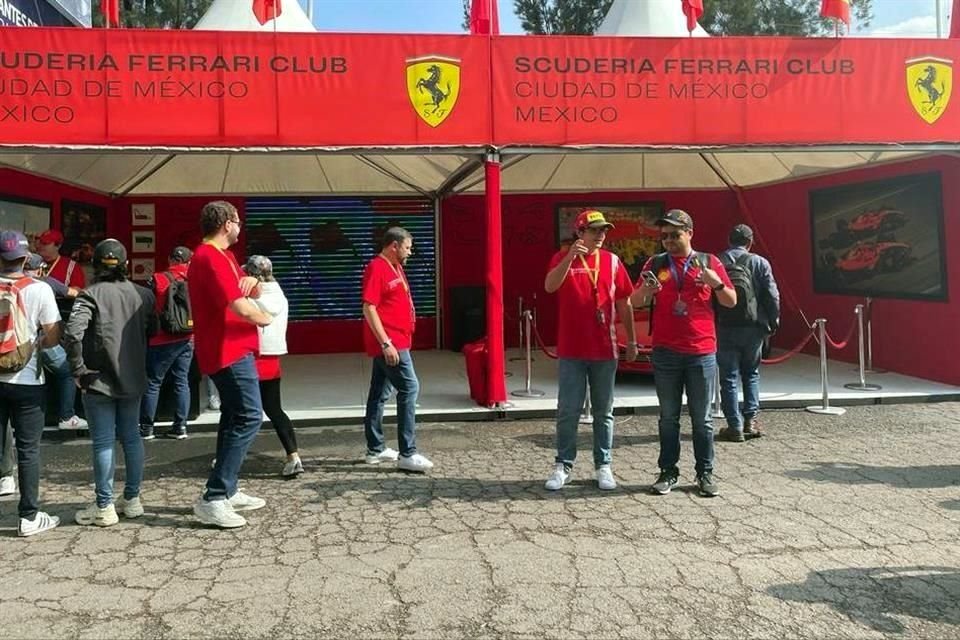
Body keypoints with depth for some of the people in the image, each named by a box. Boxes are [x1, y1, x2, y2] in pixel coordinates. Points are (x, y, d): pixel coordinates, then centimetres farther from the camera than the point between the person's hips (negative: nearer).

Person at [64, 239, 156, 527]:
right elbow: (153, 330, 10)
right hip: (133, 379, 4)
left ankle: (104, 508, 9)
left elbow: (72, 333, -21)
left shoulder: (91, 294, -11)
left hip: (99, 380, -4)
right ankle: (132, 500, 21)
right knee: (132, 437, 13)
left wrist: (78, 369, -12)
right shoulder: (143, 294, 3)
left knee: (103, 442, 2)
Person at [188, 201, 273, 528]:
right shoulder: (210, 258, -17)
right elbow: (239, 306, -26)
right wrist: (265, 318, -6)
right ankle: (213, 499, -13)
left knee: (234, 417, 15)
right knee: (249, 417, -13)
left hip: (230, 350, 11)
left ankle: (227, 491, 23)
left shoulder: (221, 255, 17)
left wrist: (252, 282, -3)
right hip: (229, 351, -11)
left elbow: (249, 293, 21)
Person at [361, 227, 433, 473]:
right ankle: (407, 454, -9)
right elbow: (369, 308, -20)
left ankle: (376, 449, 20)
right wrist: (386, 343, -23)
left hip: (395, 342, 10)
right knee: (409, 388, -12)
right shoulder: (376, 268, -14)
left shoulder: (394, 267, 16)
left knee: (380, 393, 12)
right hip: (389, 343, -10)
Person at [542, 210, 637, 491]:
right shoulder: (562, 258, 0)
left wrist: (632, 341, 9)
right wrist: (570, 257, -30)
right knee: (568, 411, 3)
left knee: (604, 412, 9)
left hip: (604, 350, 2)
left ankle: (603, 465, 19)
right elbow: (549, 286, -20)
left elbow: (624, 304, 9)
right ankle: (563, 465, 13)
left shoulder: (612, 261, 5)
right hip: (571, 351, -2)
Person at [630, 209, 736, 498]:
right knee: (668, 417, 7)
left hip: (702, 353, -1)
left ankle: (705, 473, 16)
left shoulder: (709, 262, 4)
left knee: (702, 418, 6)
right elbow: (636, 302, 5)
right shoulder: (656, 264, 6)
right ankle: (668, 472, 15)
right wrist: (646, 289, -16)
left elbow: (731, 301, 7)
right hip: (665, 353, 1)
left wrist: (717, 283, -13)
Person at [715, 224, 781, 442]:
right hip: (753, 326, 0)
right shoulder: (759, 263, 0)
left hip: (725, 328, 0)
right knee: (751, 374, 18)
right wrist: (773, 322, 8)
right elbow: (772, 296, -4)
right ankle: (750, 420, 12)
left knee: (729, 377, 5)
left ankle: (735, 426, 4)